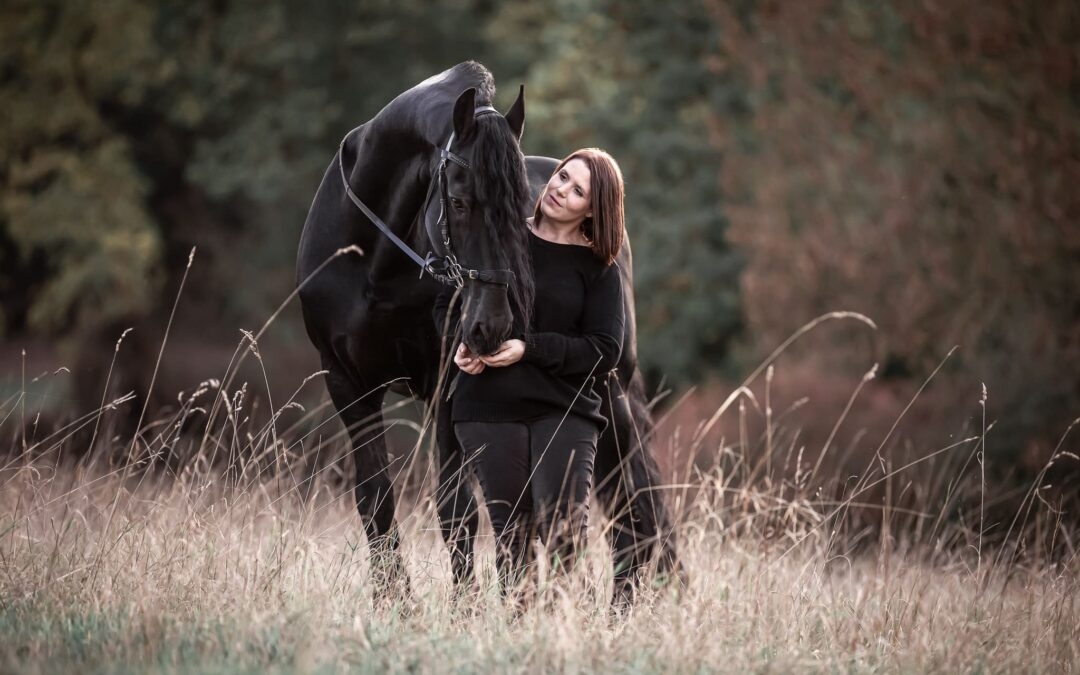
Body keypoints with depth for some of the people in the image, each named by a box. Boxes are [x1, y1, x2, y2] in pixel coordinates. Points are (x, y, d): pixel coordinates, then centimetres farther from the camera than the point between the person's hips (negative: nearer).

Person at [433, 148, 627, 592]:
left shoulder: (599, 270, 3)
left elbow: (603, 353, -5)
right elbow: (447, 304, 16)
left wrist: (529, 347, -16)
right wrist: (462, 342, -6)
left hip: (563, 409, -2)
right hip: (488, 406, 2)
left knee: (563, 529, -16)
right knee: (512, 537, 2)